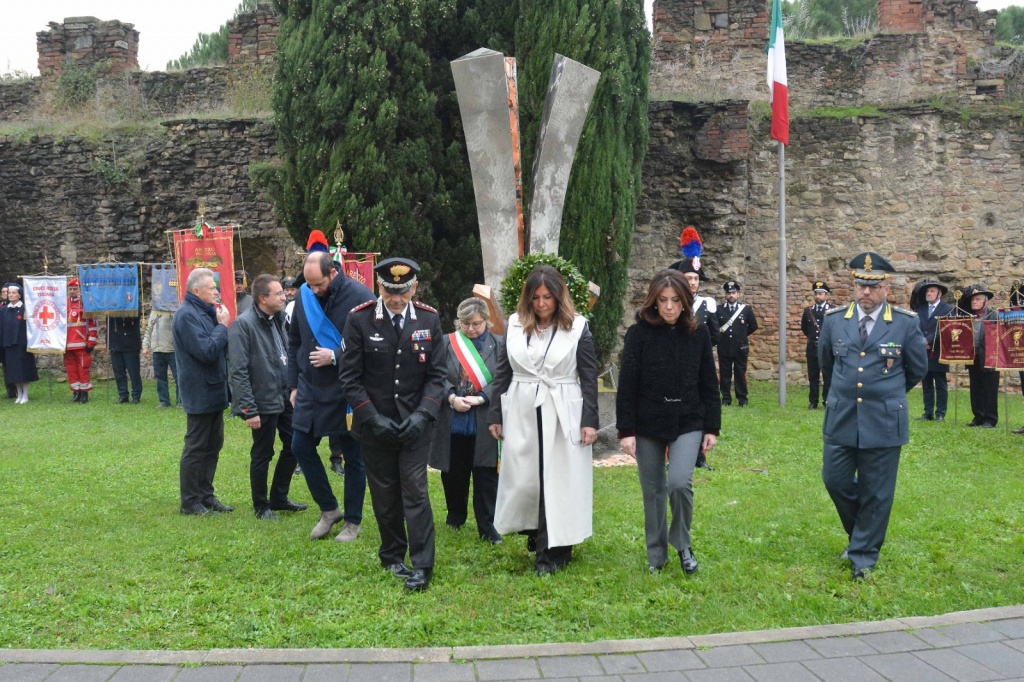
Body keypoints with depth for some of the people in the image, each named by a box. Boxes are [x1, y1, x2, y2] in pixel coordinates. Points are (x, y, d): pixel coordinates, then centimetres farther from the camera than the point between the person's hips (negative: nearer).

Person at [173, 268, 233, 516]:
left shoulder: (204, 312, 14)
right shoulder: (187, 315, -18)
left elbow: (218, 347, 14)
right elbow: (206, 351, -24)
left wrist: (220, 323, -2)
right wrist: (222, 326, -15)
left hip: (213, 391, 10)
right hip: (200, 394, -10)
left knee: (213, 445, 14)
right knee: (196, 448, -2)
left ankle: (206, 495, 23)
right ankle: (190, 502, 7)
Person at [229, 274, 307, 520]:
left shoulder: (278, 319, 7)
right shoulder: (244, 324, -16)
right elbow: (238, 371, -19)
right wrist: (248, 409, -21)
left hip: (285, 398, 8)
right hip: (263, 403, -8)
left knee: (294, 447, 15)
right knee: (262, 455, 7)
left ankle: (279, 498, 32)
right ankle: (261, 506, 24)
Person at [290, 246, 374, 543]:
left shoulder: (359, 297, -15)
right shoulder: (304, 296, 1)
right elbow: (294, 342, 12)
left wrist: (335, 357, -21)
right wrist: (294, 385, 10)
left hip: (348, 393, -5)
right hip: (310, 389, 5)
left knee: (353, 457, 5)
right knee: (301, 446, 5)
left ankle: (353, 521, 19)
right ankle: (329, 509, 23)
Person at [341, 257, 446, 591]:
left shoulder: (429, 319, -2)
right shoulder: (359, 319, -7)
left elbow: (436, 374, 1)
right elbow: (351, 377, -5)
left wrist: (422, 414, -12)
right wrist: (373, 419, -11)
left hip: (415, 423, 0)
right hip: (375, 423, 0)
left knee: (415, 490, -4)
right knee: (385, 493, 10)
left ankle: (421, 566, 2)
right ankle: (392, 555, 27)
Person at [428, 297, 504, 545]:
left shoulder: (499, 345, 0)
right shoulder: (446, 343, 3)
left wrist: (479, 398, -17)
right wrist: (451, 397, -16)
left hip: (485, 426, -2)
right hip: (452, 423, 2)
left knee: (486, 478, 2)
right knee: (453, 475, 15)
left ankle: (488, 528, 10)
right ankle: (456, 515, 35)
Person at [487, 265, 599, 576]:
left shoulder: (578, 327, -2)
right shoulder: (515, 325, 5)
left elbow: (589, 377, -1)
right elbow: (503, 372, 10)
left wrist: (590, 420, -6)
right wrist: (495, 415, 8)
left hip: (563, 417, -2)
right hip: (521, 414, 3)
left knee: (558, 483, 1)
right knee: (523, 480, 6)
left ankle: (553, 552, 11)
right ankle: (536, 534, 28)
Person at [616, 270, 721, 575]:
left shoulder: (698, 333, -1)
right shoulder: (639, 333, -7)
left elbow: (709, 384, 5)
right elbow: (627, 386, -6)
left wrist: (712, 427, 3)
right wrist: (626, 430, -9)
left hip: (688, 423, 0)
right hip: (648, 425, 0)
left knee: (679, 481, -17)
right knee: (653, 491, 8)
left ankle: (682, 543, 10)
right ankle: (656, 554, 26)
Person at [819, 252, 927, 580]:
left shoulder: (906, 323, -6)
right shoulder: (834, 320, 0)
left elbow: (917, 369, 8)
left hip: (884, 421, -2)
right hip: (841, 418, 2)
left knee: (876, 492, 4)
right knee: (836, 481, 6)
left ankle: (863, 555, 18)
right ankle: (862, 533, 32)